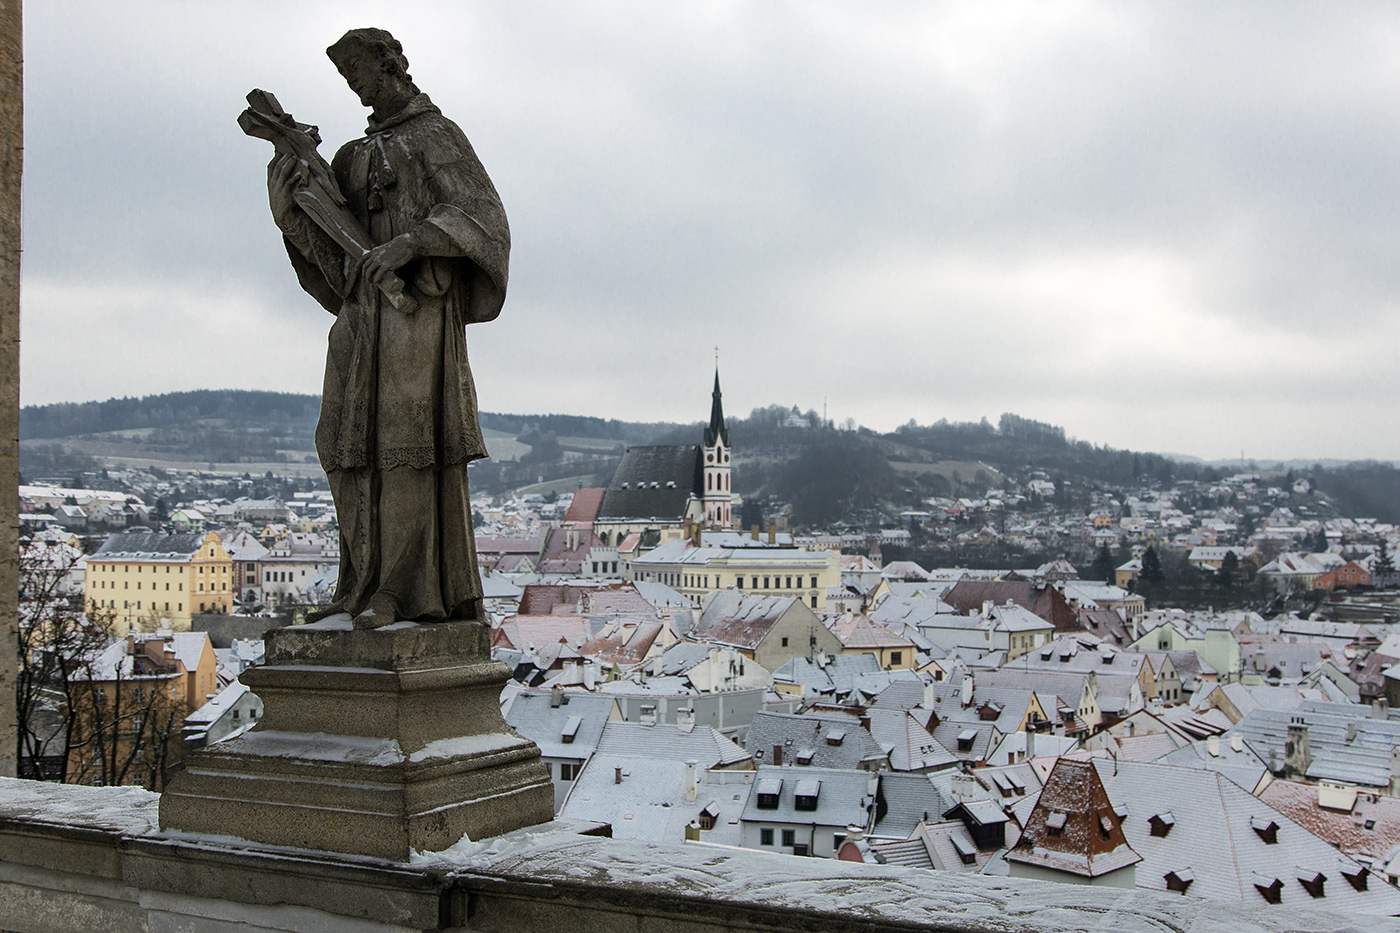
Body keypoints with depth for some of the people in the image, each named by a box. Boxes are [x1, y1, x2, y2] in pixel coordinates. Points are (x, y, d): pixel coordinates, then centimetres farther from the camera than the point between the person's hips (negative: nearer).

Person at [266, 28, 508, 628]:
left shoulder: (436, 135, 5)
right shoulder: (354, 158, 25)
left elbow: (483, 215, -10)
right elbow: (328, 248, 15)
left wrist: (408, 242, -23)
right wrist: (287, 208, -5)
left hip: (416, 304, -7)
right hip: (361, 314, 7)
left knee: (407, 444, -12)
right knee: (349, 447, 2)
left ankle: (399, 588, -11)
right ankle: (362, 584, 6)